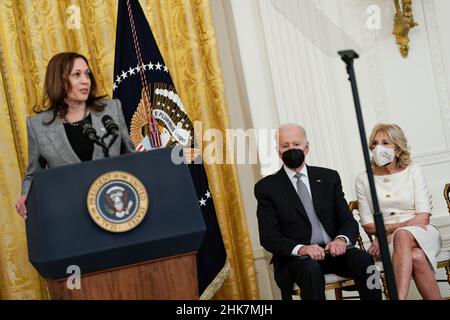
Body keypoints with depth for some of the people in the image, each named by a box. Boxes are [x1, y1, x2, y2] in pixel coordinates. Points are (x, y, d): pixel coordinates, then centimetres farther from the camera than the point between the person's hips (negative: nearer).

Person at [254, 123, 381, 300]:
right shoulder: (266, 187, 4)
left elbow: (349, 221, 8)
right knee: (311, 269, -35)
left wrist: (342, 239, -16)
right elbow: (268, 236, -4)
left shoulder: (329, 177, 13)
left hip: (333, 251, 3)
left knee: (362, 259, -28)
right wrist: (300, 248, -23)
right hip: (294, 257, -2)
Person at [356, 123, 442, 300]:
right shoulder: (363, 179, 8)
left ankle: (398, 298, -48)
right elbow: (368, 226, 4)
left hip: (421, 235, 0)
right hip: (388, 242, 0)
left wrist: (389, 235, -14)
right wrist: (405, 223, -9)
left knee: (402, 236, -38)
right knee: (416, 258, -36)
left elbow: (423, 218, -3)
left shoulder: (413, 171, 7)